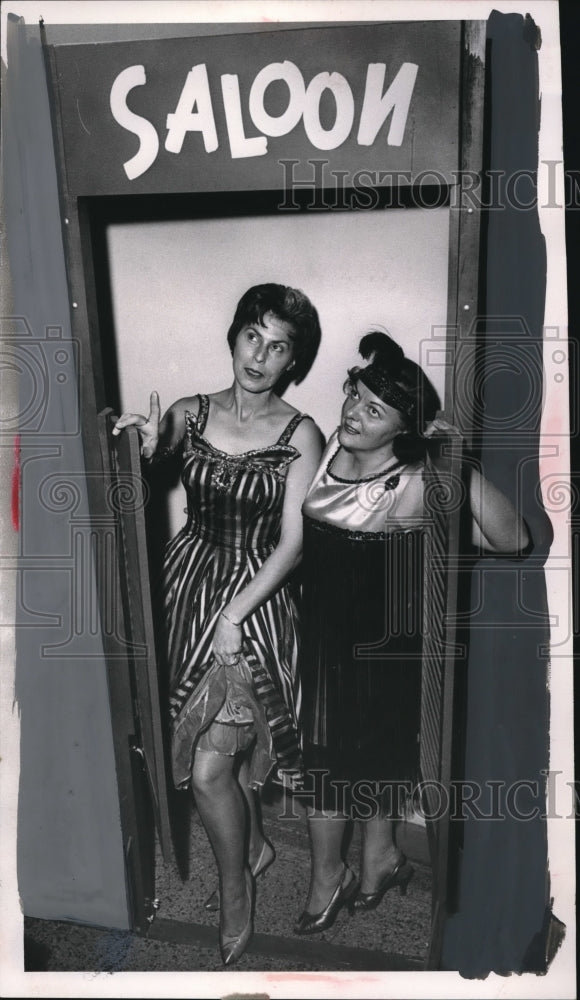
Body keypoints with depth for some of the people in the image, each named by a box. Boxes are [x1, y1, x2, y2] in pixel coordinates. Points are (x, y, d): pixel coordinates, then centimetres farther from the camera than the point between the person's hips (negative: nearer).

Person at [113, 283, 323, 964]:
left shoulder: (300, 435, -9)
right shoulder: (189, 414, 1)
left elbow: (292, 544, -11)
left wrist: (234, 615, -17)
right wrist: (145, 441, -35)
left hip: (256, 600, -3)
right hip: (190, 584, 4)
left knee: (208, 768, -4)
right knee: (222, 744, 15)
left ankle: (236, 902, 23)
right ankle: (253, 844, 45)